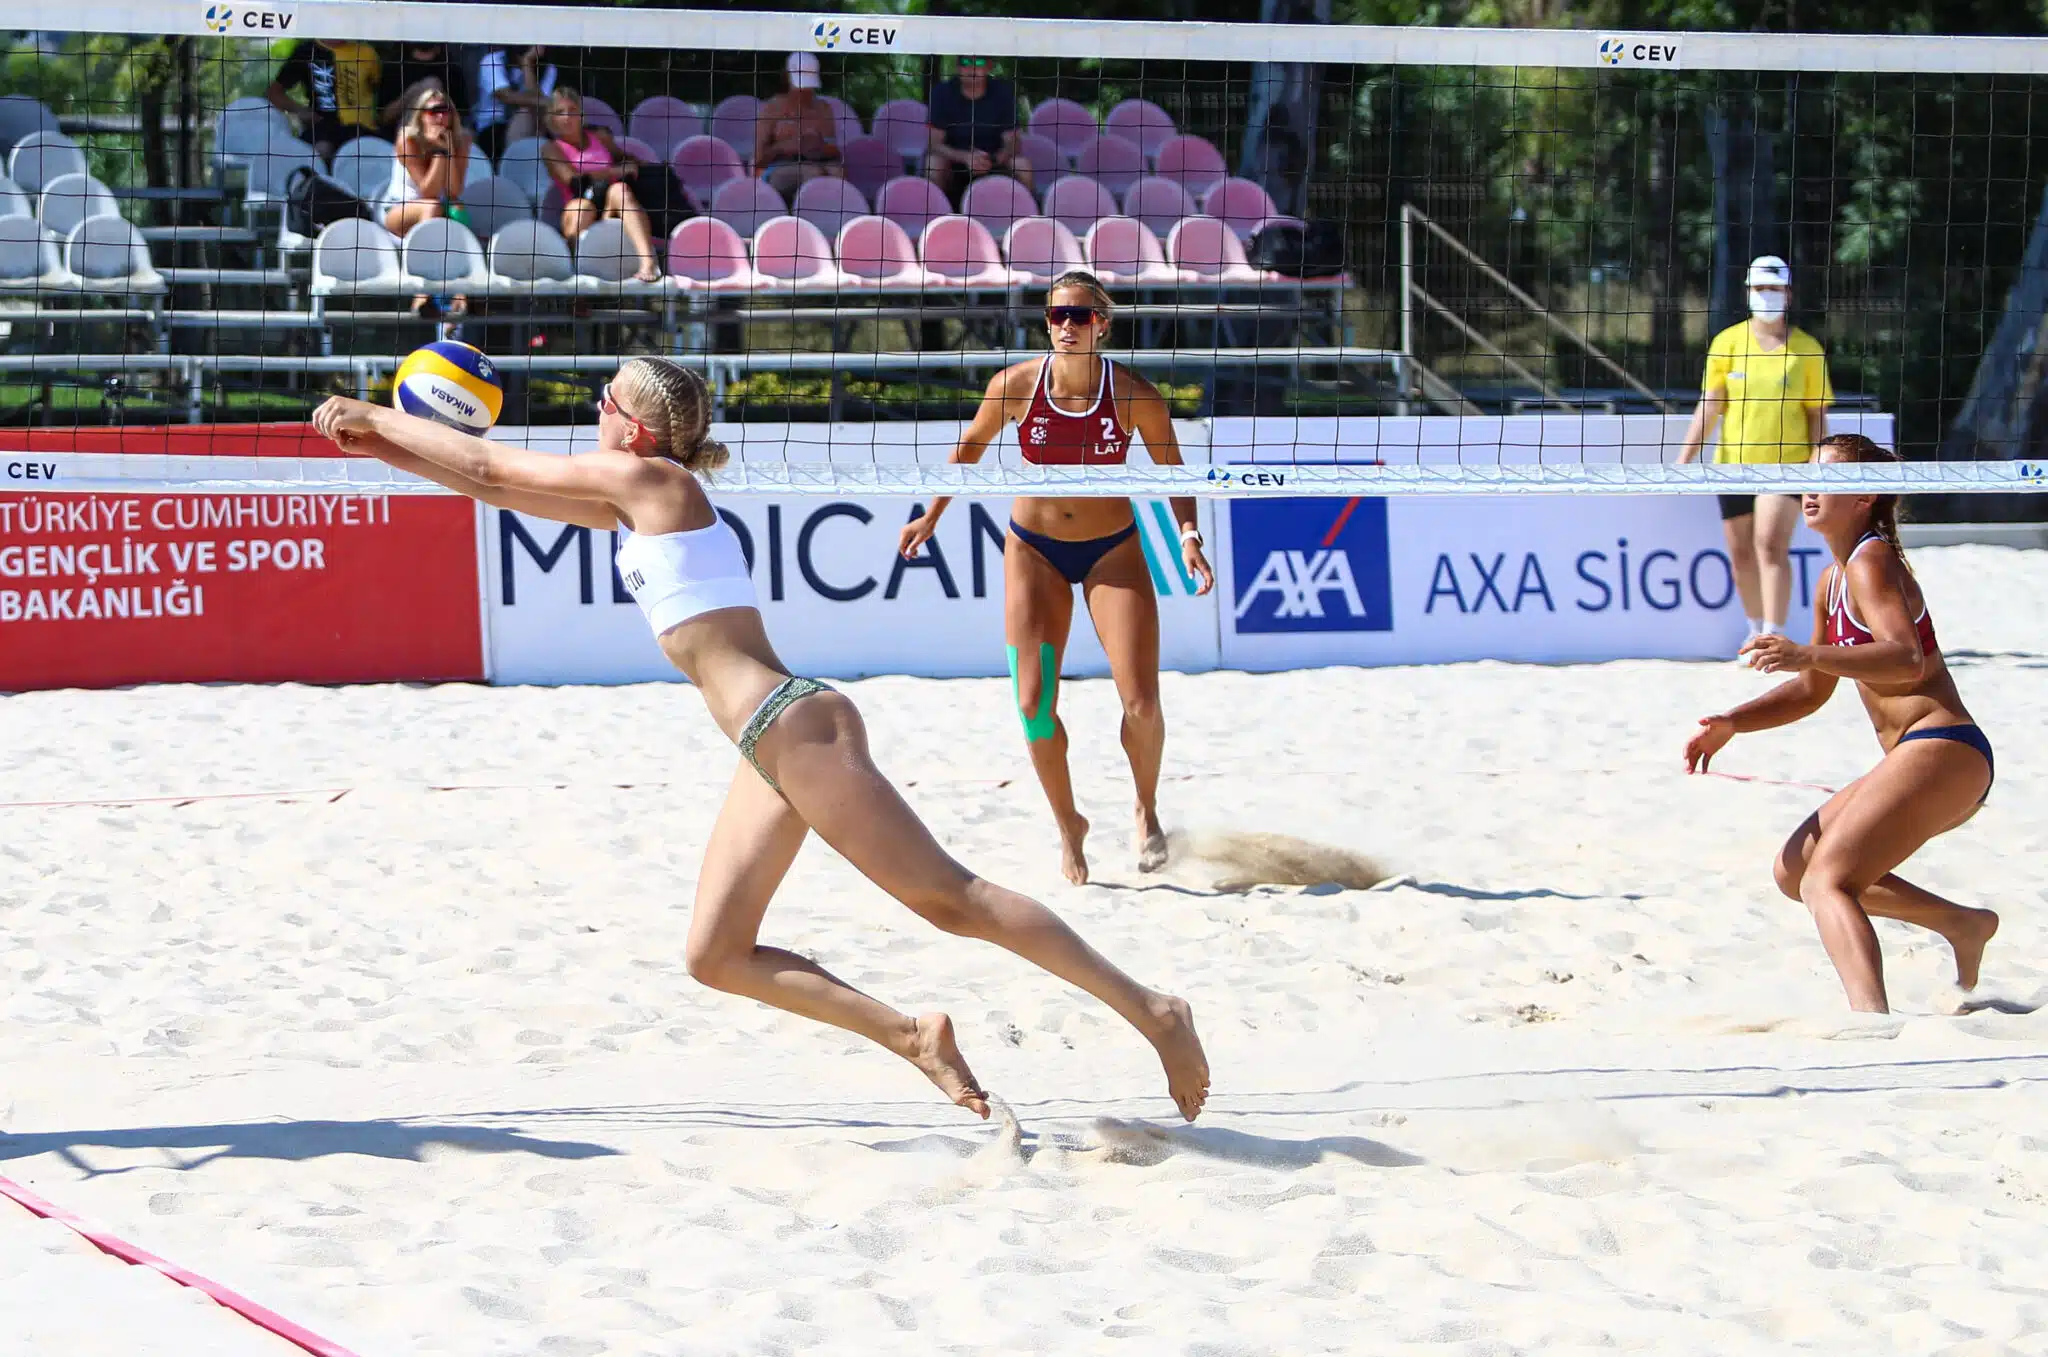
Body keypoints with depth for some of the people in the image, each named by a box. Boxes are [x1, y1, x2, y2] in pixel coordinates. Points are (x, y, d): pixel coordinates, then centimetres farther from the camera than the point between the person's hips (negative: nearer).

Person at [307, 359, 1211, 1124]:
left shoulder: (650, 479, -7)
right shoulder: (626, 502, 19)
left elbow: (490, 466, -2)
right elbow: (492, 487, 26)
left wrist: (374, 416, 7)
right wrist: (379, 446, 21)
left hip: (796, 727, -9)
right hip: (773, 747, 9)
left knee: (949, 897, -8)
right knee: (717, 957, 5)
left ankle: (1151, 1011, -6)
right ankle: (910, 1035, 3)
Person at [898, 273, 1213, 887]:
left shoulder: (1135, 396, -17)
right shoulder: (1016, 385, -13)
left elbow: (1171, 470, -4)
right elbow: (972, 445, 5)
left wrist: (1188, 536, -20)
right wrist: (931, 517, 11)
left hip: (1113, 549, -1)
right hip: (1034, 550, 1)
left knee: (1141, 702, -11)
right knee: (1034, 701, -6)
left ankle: (1147, 810, 17)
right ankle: (1068, 826, 14)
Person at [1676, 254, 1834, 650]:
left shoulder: (1807, 349, 1)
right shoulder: (1727, 343, 5)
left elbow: (1817, 414, 2)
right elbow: (1709, 406, 5)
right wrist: (1683, 461, -1)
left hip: (1787, 462, -3)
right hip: (1734, 463, 3)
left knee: (1771, 544, -17)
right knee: (1740, 554, 7)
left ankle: (1774, 636, -18)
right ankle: (1757, 629, 25)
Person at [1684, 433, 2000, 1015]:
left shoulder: (1872, 560, -11)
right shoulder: (1834, 580, 18)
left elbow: (1908, 659, -28)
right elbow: (1814, 691, 28)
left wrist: (1811, 654, -39)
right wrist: (1731, 723, 15)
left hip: (1942, 750, -10)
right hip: (1919, 758, 10)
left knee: (1825, 882, -24)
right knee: (1794, 869, 20)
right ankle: (1964, 924, 23)